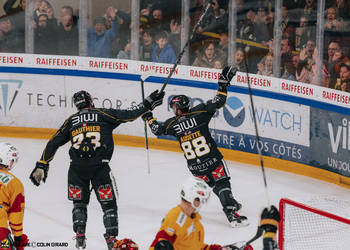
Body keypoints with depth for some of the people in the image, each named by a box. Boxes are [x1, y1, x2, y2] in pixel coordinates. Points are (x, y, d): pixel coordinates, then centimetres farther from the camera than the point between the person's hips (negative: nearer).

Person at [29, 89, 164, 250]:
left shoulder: (71, 121, 18)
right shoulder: (103, 114, 11)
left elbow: (53, 143, 15)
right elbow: (129, 114, 5)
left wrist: (42, 166, 17)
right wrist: (148, 104, 14)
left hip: (77, 168, 2)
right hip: (99, 167, -2)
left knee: (79, 202, 20)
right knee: (108, 203, 7)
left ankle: (79, 236, 7)